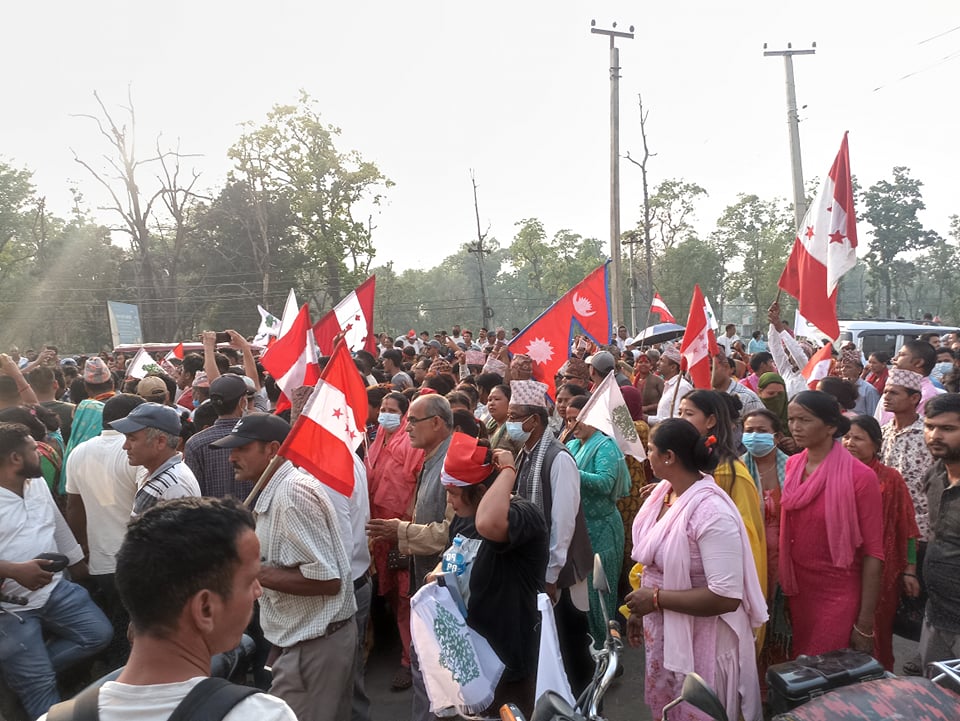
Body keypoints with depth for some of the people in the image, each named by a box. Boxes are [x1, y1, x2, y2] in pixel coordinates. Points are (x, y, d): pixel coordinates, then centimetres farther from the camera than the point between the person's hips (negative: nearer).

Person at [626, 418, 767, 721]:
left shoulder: (711, 511, -27)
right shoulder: (662, 493, -2)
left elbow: (726, 597, -29)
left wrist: (656, 599, -24)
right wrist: (639, 609, 12)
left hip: (698, 638, -8)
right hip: (660, 629, 8)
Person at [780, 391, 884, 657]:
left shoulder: (859, 476, -16)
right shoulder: (792, 466, 1)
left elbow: (873, 552, -13)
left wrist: (865, 623, -13)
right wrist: (783, 584, 6)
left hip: (839, 597, -5)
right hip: (797, 590, 5)